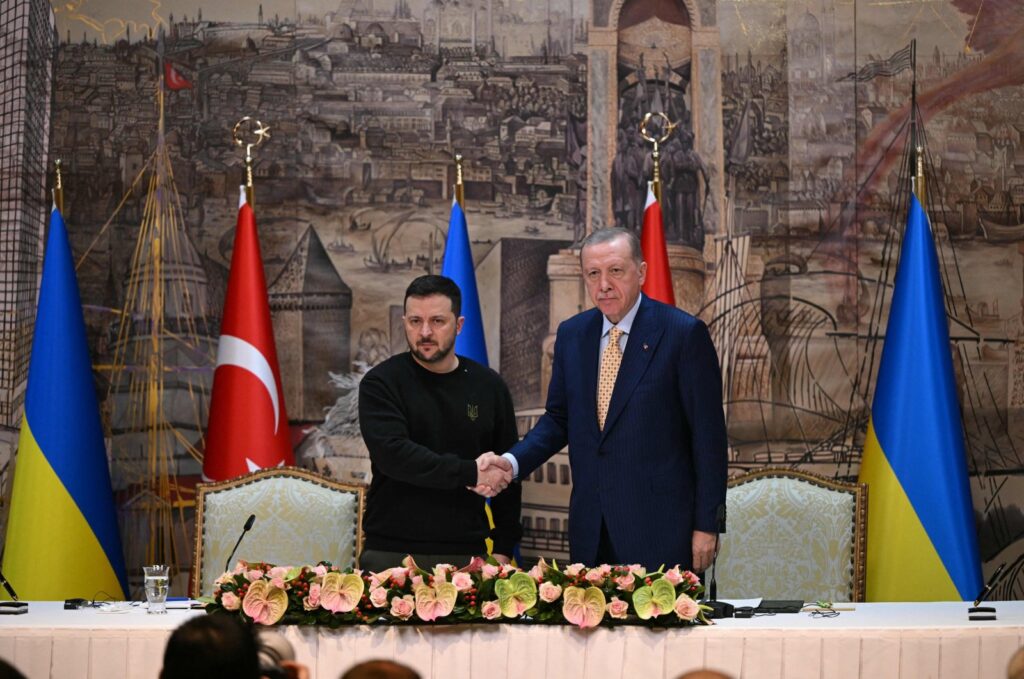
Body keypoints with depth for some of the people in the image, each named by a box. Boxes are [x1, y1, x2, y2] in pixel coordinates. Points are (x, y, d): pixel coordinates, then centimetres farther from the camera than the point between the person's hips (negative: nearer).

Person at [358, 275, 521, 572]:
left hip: (466, 555, 2)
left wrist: (503, 548, 5)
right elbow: (392, 453, -15)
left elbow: (506, 478, 12)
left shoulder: (488, 386, 9)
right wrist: (469, 473, -17)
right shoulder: (381, 384, 0)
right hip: (392, 554, -2)